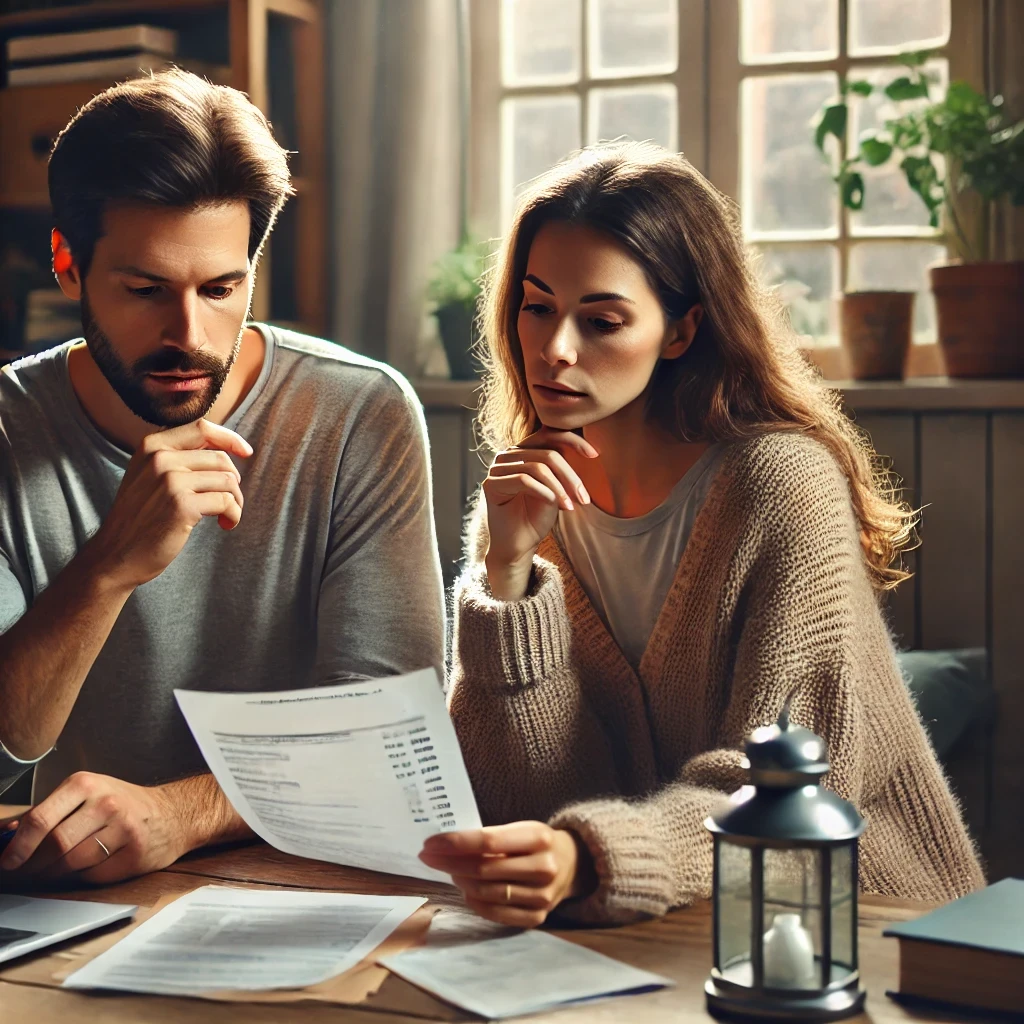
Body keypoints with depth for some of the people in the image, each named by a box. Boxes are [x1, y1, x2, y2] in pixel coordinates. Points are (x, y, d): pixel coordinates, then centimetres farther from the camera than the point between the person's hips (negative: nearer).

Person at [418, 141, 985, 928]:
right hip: (663, 939, 3)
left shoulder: (783, 483, -12)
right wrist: (508, 574, -16)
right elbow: (519, 802, -4)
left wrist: (585, 861, -35)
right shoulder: (532, 508, 2)